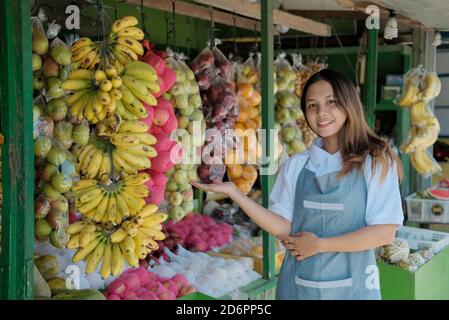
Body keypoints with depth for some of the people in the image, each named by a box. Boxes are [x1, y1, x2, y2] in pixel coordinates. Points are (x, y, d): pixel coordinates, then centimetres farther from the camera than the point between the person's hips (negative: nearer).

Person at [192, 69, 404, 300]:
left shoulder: (375, 161, -7)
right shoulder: (296, 165, 3)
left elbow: (385, 233, -11)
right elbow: (284, 228, -3)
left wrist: (319, 244, -13)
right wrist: (233, 192, -10)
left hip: (351, 287, -3)